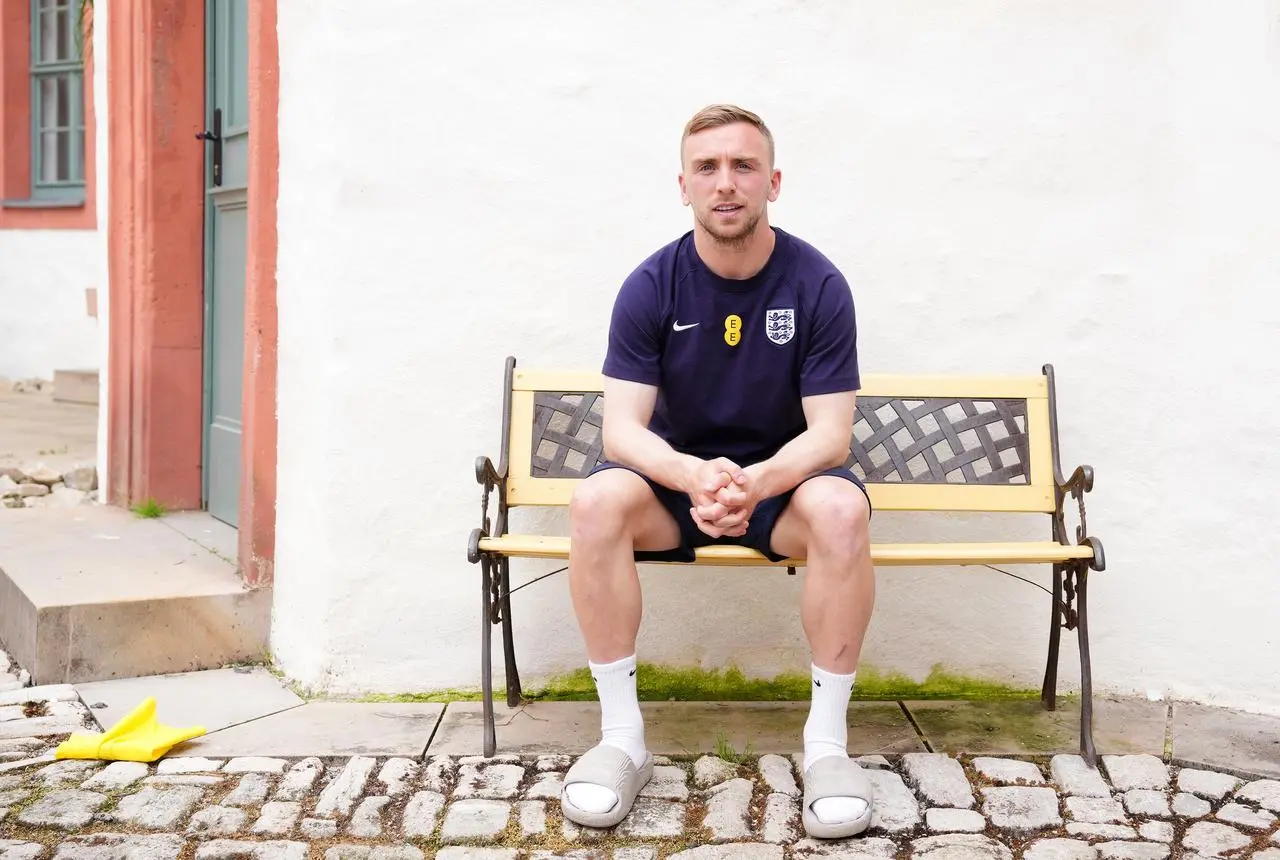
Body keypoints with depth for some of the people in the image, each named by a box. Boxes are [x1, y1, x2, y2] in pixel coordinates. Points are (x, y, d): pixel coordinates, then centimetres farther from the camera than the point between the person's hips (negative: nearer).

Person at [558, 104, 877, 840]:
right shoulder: (651, 287, -8)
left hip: (784, 478, -1)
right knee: (596, 502, -30)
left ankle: (828, 743, -20)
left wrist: (756, 482, -36)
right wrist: (692, 474, -36)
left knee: (841, 510, -35)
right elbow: (622, 426, -14)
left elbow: (830, 433, -14)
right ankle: (623, 737, -20)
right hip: (677, 476, 1)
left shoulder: (818, 285, -10)